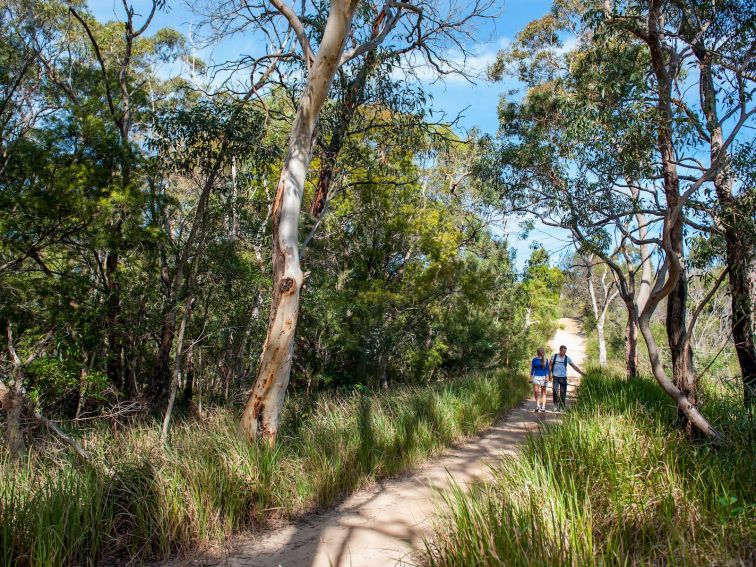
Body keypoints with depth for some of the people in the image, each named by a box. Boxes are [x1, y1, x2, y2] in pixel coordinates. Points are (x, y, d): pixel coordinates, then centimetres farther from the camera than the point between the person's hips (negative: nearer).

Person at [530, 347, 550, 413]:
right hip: (536, 377, -1)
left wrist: (547, 377, -5)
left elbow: (547, 369, 5)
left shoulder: (545, 360, 3)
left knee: (543, 392, 3)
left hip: (543, 377, 1)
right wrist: (531, 378, 4)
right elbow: (532, 369, 7)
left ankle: (543, 407, 7)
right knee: (536, 391, -11)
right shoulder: (534, 360, 2)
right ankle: (537, 405, 3)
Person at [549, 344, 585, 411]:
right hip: (555, 377, -1)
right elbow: (550, 366, 5)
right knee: (555, 392, -12)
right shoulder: (554, 356, 0)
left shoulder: (567, 358, 3)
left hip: (563, 378, 1)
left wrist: (582, 373, 2)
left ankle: (561, 407, 10)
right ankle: (556, 405, 4)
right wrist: (549, 374, -4)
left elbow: (574, 366, 7)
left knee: (563, 393, 1)